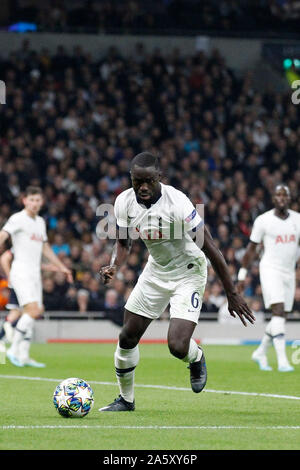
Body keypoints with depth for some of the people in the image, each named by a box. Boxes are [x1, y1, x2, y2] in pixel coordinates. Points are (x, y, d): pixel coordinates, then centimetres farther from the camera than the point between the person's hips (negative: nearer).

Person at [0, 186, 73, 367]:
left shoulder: (40, 222, 18)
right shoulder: (18, 219, -6)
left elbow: (45, 248, 30)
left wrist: (62, 267, 33)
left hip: (35, 274, 8)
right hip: (21, 272, -8)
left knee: (34, 313, 4)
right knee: (33, 310, -19)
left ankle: (24, 355, 8)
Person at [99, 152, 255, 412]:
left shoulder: (177, 203, -29)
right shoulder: (124, 202, -11)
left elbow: (210, 248, -23)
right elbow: (124, 242, 7)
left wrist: (232, 294, -20)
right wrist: (114, 267, -16)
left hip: (188, 274, -6)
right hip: (156, 271, 6)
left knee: (177, 346, -19)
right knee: (127, 338, 5)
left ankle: (196, 358, 19)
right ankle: (126, 399, 27)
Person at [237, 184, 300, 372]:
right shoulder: (263, 220, -4)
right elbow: (251, 249, 3)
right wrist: (242, 275, 3)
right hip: (270, 270, -5)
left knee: (281, 318, 8)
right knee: (278, 311, -19)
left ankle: (261, 353, 28)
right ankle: (282, 360, -24)